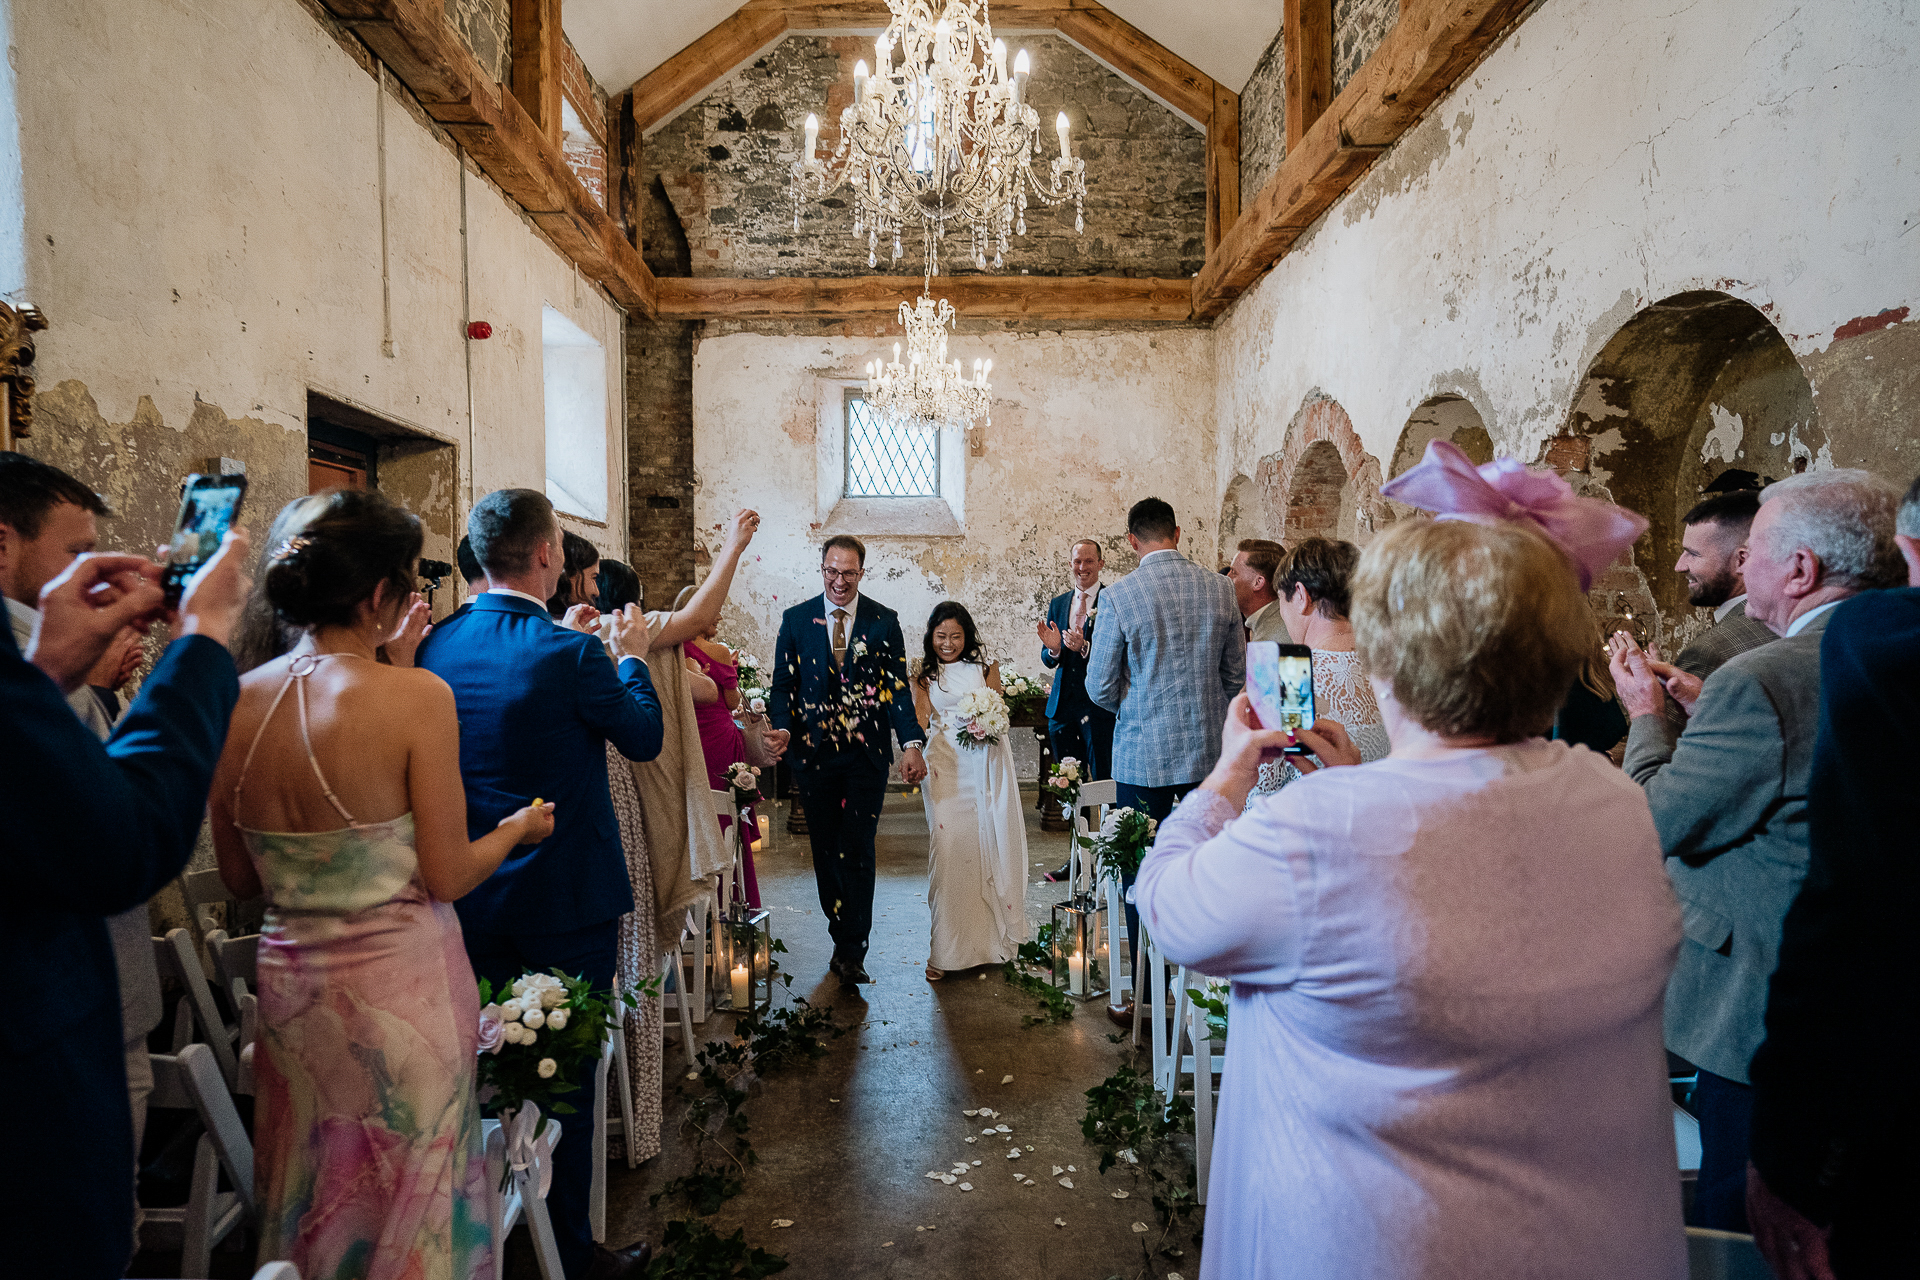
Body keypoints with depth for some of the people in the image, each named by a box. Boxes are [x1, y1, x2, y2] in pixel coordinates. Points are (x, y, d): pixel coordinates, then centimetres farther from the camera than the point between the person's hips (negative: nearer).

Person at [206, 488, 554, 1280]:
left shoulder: (237, 702, -4)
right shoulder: (416, 695, -20)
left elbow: (239, 879, 6)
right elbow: (447, 876, -16)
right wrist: (520, 826, 2)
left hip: (290, 983, 5)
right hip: (400, 984, -5)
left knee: (311, 1204, 24)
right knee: (409, 1196, 15)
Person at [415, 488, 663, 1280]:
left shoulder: (436, 644, -2)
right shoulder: (570, 653, -21)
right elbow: (645, 739, -7)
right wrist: (630, 657, 10)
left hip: (471, 896, 6)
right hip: (564, 900, -6)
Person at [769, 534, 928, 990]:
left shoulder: (884, 621, 2)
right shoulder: (796, 619, 5)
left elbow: (897, 686, -2)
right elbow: (783, 684, 5)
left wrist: (912, 742, -15)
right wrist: (781, 729, -15)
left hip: (867, 753, -2)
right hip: (815, 752, 2)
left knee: (857, 850, -5)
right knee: (825, 851, 10)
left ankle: (851, 953, 4)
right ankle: (844, 940, 26)